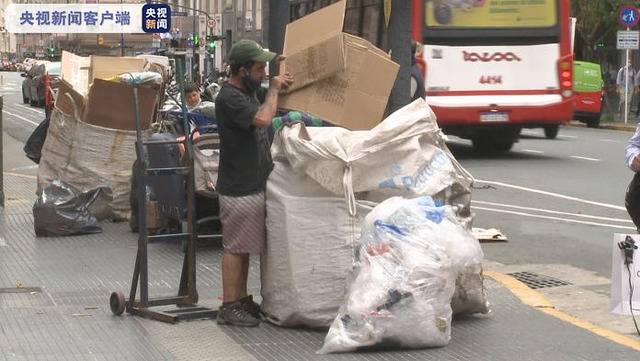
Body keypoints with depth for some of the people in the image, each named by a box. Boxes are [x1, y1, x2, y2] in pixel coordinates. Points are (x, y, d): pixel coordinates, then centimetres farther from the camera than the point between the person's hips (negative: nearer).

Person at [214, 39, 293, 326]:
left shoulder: (251, 90, 12)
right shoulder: (229, 97, -18)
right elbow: (263, 118, -29)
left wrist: (281, 85, 7)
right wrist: (274, 88, -14)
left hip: (255, 183, 9)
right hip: (238, 188, -9)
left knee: (244, 247, 15)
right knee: (234, 247, -4)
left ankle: (242, 300, 23)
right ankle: (229, 308, 1)